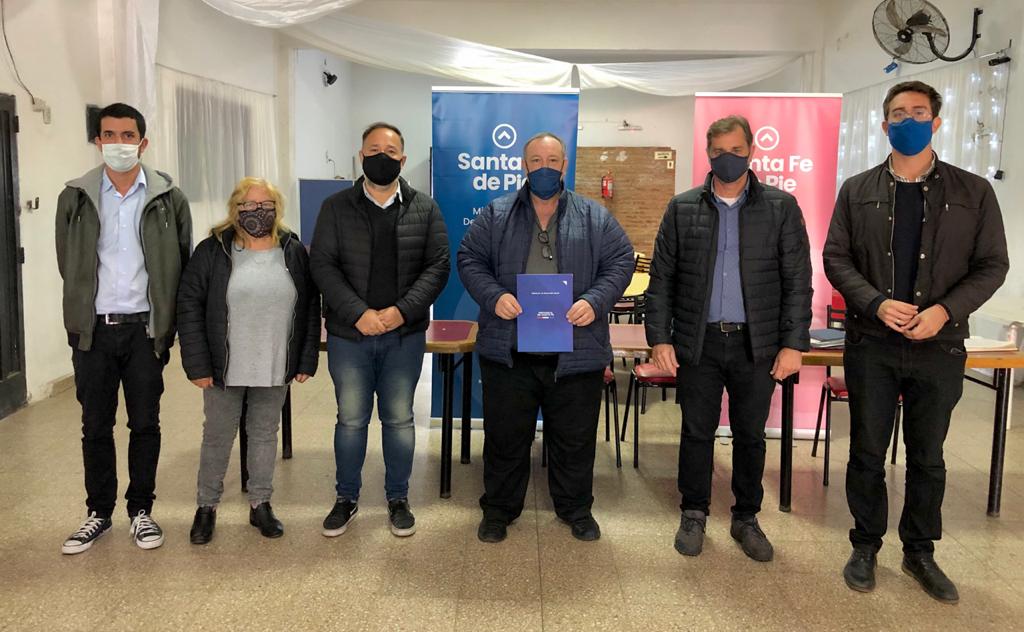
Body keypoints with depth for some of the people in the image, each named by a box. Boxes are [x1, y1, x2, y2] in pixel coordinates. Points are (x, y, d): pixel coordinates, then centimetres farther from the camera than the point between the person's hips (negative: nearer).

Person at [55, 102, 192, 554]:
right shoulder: (75, 198, 3)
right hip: (92, 329, 2)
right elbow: (68, 266, 9)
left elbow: (181, 267, 2)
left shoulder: (169, 199, -1)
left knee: (145, 424, 7)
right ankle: (99, 513, 25)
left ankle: (141, 511, 22)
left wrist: (165, 323, 1)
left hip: (144, 328, -1)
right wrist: (82, 314, 9)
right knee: (95, 426, 10)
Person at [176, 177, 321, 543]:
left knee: (265, 434, 14)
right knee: (217, 437, 11)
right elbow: (189, 307, -5)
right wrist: (197, 365, -10)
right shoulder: (213, 251, -5)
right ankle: (206, 507, 28)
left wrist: (306, 360, -1)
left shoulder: (294, 252, 2)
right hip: (224, 370, -1)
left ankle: (260, 505, 28)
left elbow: (310, 308, 4)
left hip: (275, 370, 2)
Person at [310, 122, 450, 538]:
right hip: (349, 334, 0)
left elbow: (438, 266, -2)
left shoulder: (425, 209, 3)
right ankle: (346, 499, 26)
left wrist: (402, 310, -15)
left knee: (399, 419, 10)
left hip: (405, 334, 0)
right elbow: (323, 266, -4)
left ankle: (398, 499, 26)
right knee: (350, 419, 10)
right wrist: (358, 313, -16)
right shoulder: (336, 207, 2)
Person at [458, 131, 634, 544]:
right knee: (505, 437, 11)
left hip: (575, 352, 0)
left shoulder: (595, 218, 6)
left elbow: (620, 262, 4)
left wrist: (595, 301, -13)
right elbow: (469, 259, 4)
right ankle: (498, 509, 29)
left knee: (575, 439, 13)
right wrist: (493, 295, -14)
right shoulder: (497, 215, 6)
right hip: (509, 351, 0)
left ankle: (576, 509, 32)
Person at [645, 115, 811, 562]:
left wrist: (793, 343, -5)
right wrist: (659, 337, -3)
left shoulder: (781, 207, 2)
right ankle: (693, 515, 25)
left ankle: (746, 519, 27)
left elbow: (798, 281, 1)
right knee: (696, 432, 8)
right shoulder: (682, 208, 4)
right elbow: (661, 278, 3)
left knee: (750, 435, 10)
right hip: (697, 343, 0)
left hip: (756, 344, 0)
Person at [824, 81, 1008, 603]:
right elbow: (835, 258, 0)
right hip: (871, 344, 0)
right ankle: (866, 546, 25)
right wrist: (876, 303, -16)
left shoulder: (973, 192, 2)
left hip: (939, 347, 0)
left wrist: (946, 311, -14)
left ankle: (920, 552, 29)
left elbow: (992, 265, 1)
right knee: (867, 453, 8)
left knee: (927, 457, 12)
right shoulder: (857, 191, 4)